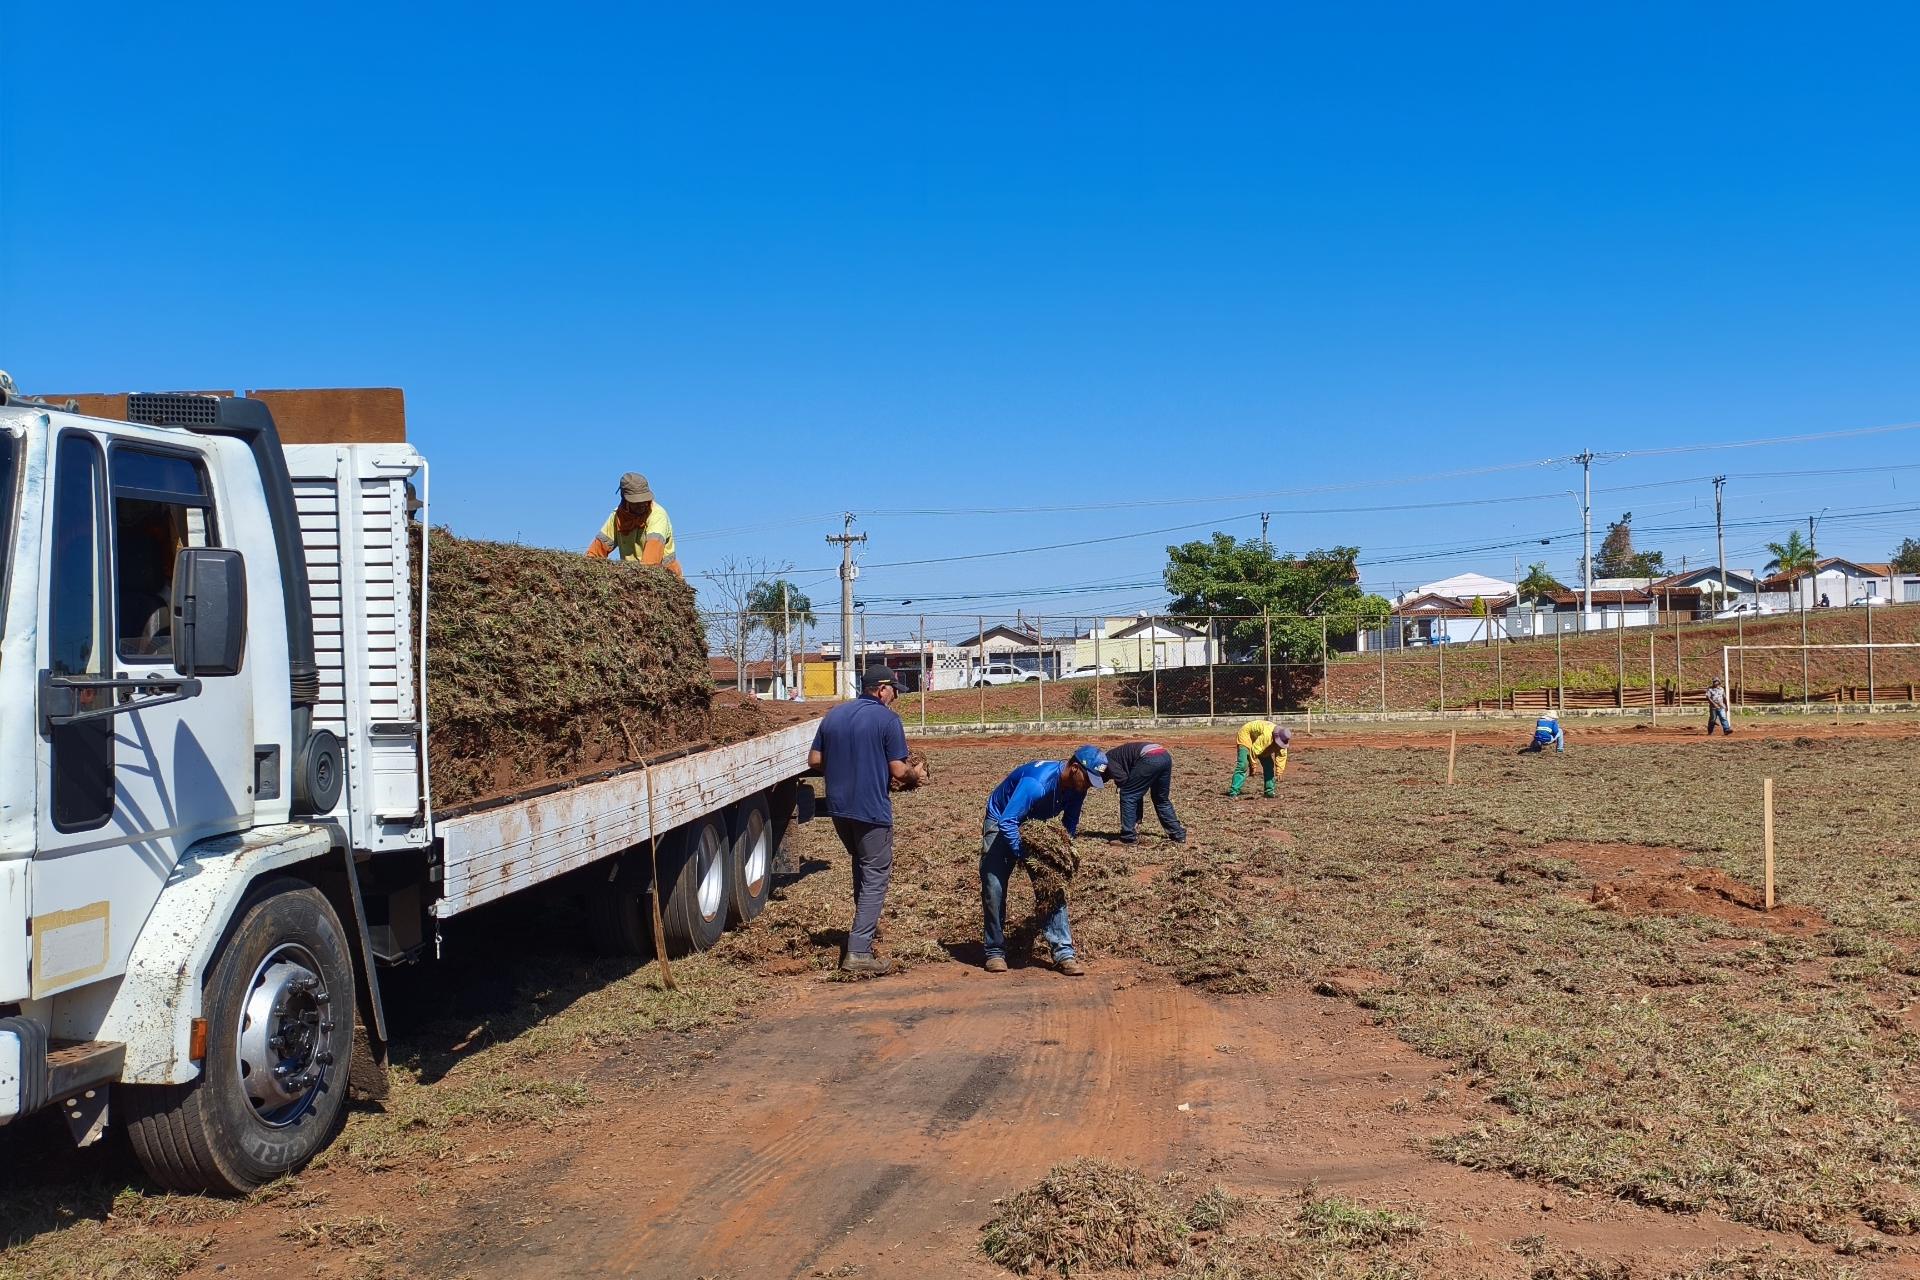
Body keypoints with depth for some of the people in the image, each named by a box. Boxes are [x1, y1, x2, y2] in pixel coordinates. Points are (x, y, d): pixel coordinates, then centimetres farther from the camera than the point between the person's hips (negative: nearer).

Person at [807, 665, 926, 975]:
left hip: (838, 808, 6)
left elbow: (814, 760, 10)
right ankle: (859, 953, -4)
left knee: (862, 867, 27)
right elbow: (898, 770, -12)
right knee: (875, 877, 1)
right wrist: (916, 773, 8)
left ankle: (865, 925, 38)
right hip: (872, 810, -6)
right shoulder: (888, 719, -10)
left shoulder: (833, 715, 8)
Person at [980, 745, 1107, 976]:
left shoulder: (1077, 787, -15)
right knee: (994, 887, -11)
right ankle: (995, 951, 4)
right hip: (1001, 824, -6)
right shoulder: (1037, 782, -39)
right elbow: (1007, 822, -39)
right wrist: (1023, 856, -37)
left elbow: (1070, 824, 3)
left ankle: (1063, 953, -6)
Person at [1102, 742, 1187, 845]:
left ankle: (1128, 838, 9)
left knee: (1127, 796, 6)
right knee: (1162, 799, 25)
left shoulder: (1107, 760, 14)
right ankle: (1178, 835, 29)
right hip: (1166, 756, 9)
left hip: (1150, 758, -9)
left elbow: (1121, 779, -6)